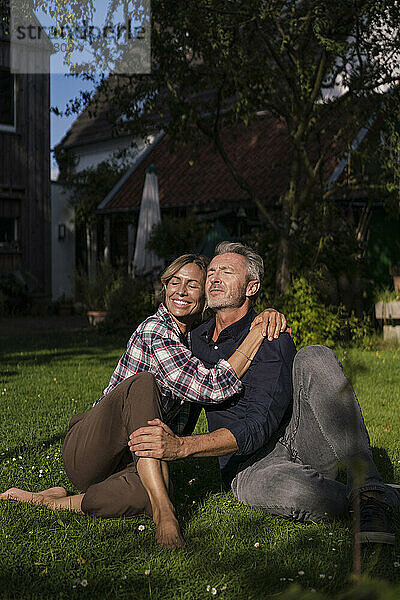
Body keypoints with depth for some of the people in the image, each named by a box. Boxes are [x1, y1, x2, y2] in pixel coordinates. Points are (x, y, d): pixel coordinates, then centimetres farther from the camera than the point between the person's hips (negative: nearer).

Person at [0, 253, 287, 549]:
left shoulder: (197, 337, 11)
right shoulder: (156, 331, -14)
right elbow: (211, 388, -24)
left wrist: (267, 316, -2)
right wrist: (257, 335, -22)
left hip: (132, 463, 6)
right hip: (87, 451, -6)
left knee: (152, 491, -33)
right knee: (144, 383, -35)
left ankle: (56, 502, -12)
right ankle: (163, 512, -36)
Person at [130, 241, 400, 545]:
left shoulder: (272, 340, -12)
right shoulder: (196, 340, 9)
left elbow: (258, 426, -25)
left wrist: (182, 446, -36)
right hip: (249, 467, 2)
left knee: (314, 358, -29)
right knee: (291, 493, -39)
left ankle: (370, 491, -30)